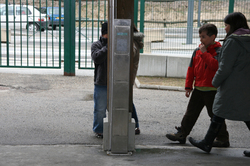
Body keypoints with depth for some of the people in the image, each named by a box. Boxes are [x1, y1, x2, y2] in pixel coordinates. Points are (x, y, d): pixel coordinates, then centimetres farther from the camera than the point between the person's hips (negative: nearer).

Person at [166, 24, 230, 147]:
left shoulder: (218, 51, -9)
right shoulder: (197, 51, 9)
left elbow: (215, 65, -27)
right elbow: (191, 69, 12)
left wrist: (204, 53, -20)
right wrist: (188, 86, 10)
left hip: (212, 90, -6)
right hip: (198, 88, 6)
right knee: (191, 112, 11)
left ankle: (222, 139, 14)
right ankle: (181, 134, 19)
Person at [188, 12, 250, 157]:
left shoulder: (232, 41, -14)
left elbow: (225, 67, -16)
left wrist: (216, 82, -2)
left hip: (232, 88, -7)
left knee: (219, 115, 4)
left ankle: (207, 144, 16)